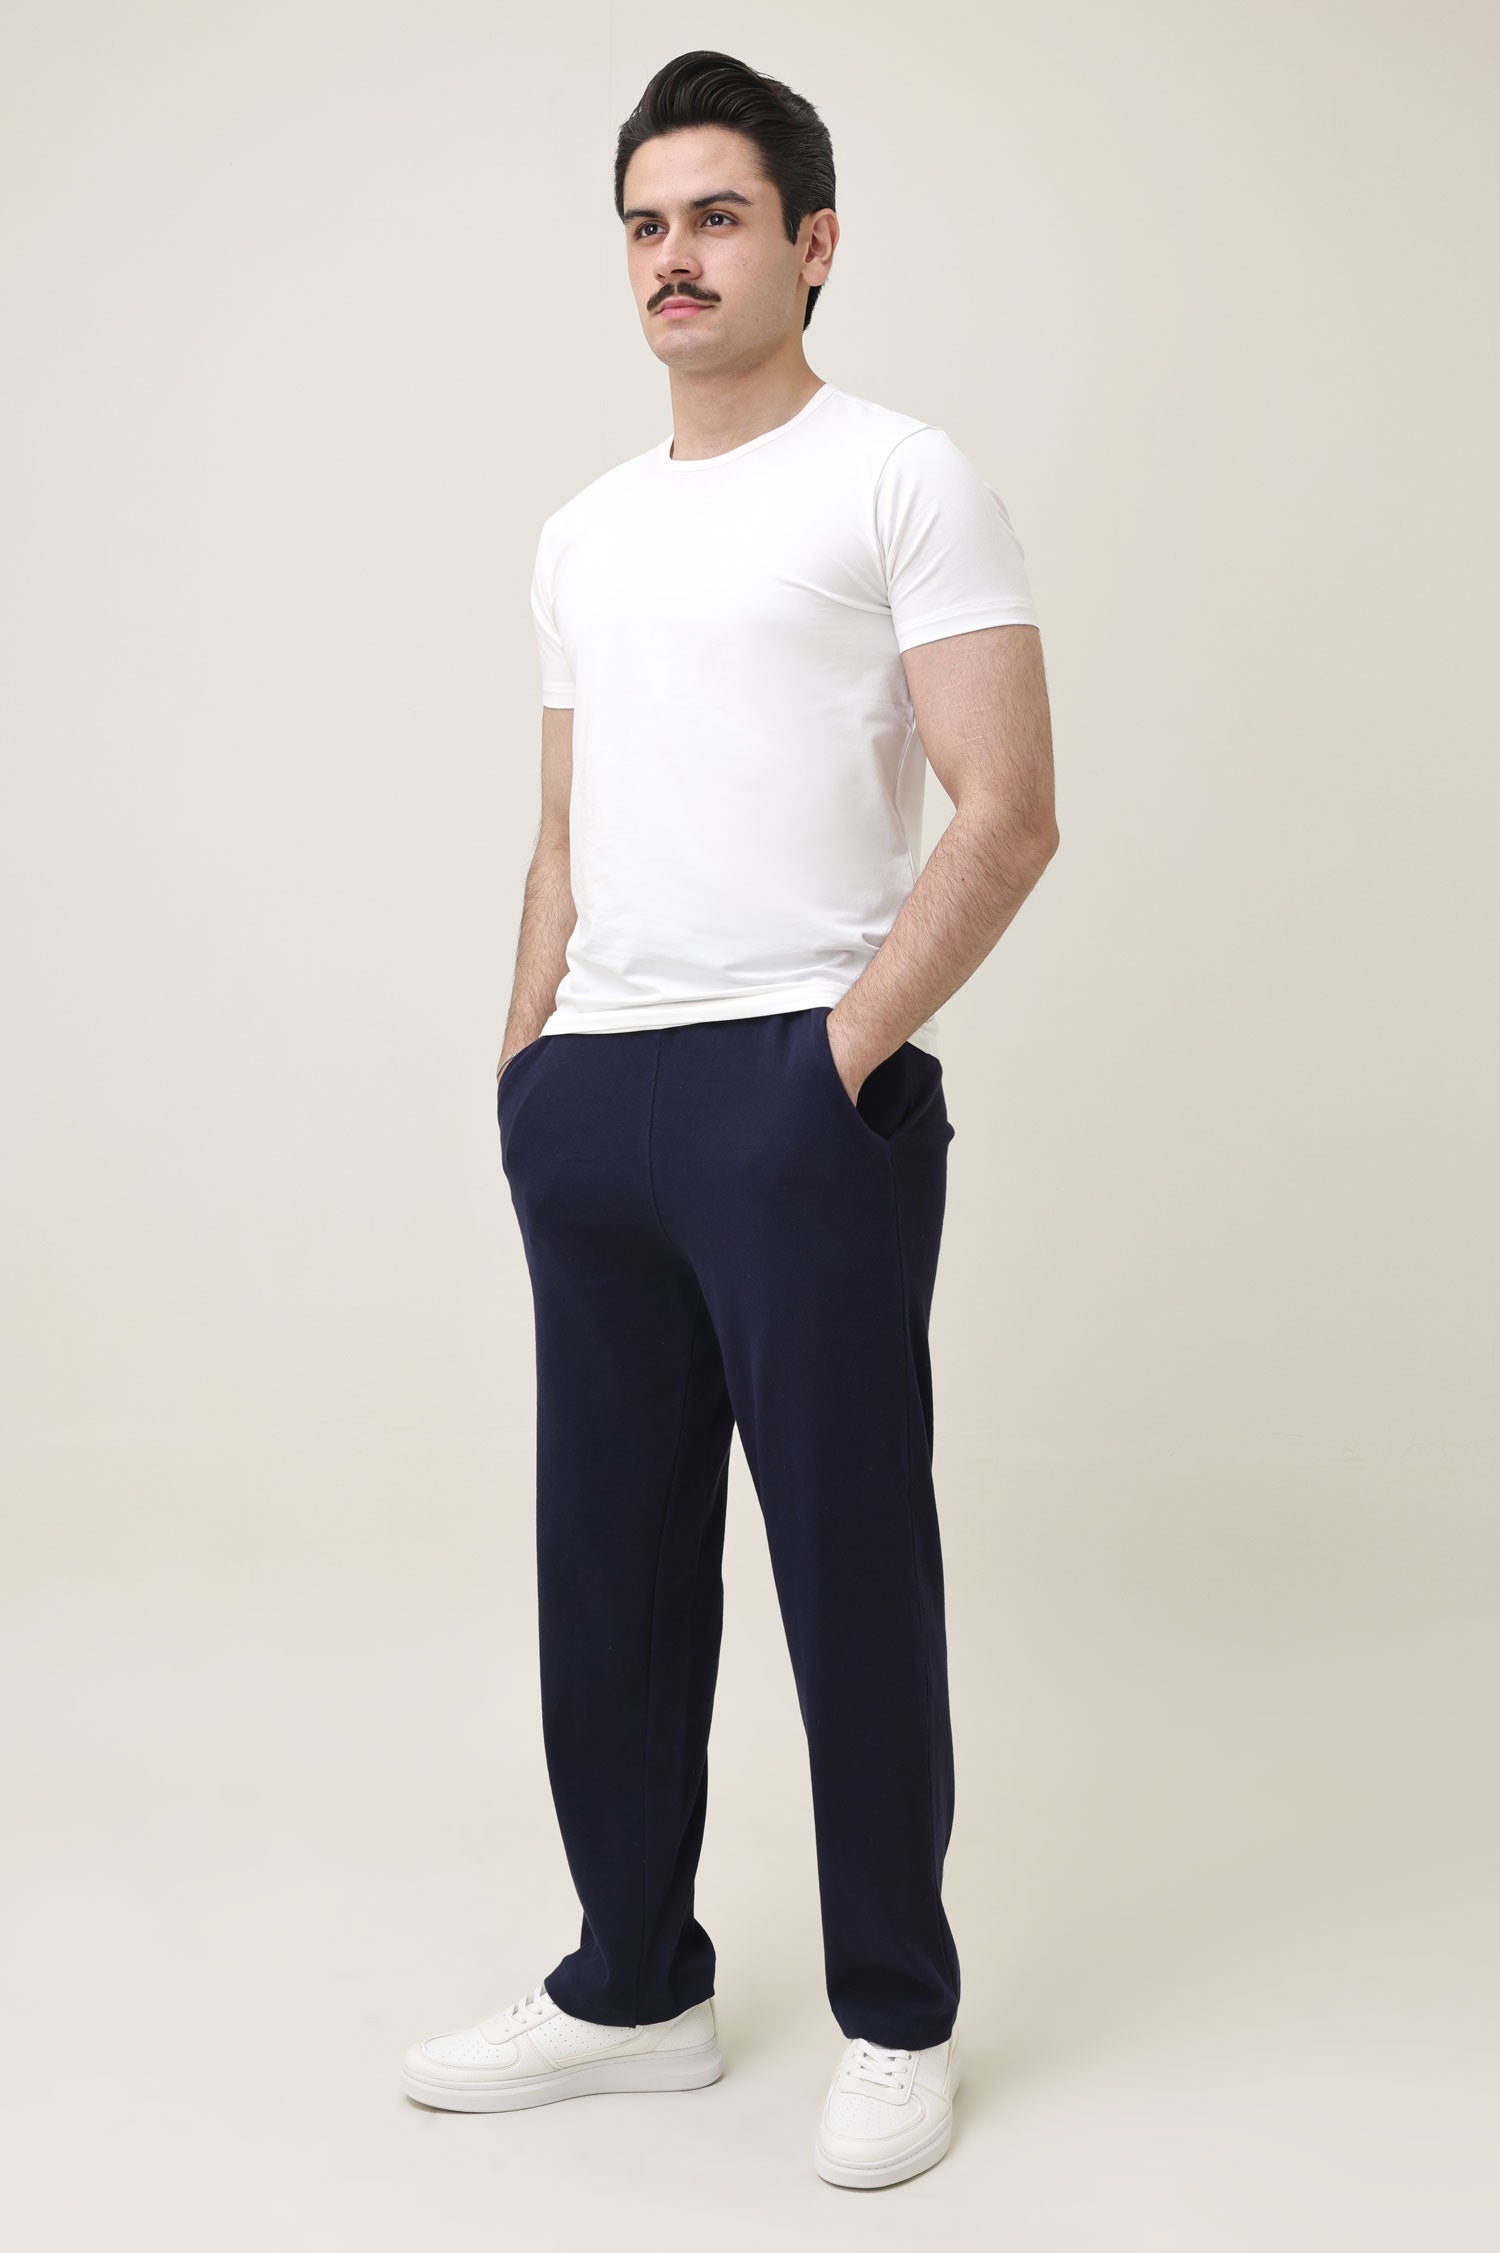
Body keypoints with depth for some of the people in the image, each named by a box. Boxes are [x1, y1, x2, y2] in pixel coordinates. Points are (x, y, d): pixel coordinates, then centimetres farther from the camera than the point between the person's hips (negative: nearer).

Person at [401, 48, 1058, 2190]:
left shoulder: (902, 480, 0)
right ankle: (635, 1988, 25)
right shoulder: (585, 533, 20)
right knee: (614, 1568, 11)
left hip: (804, 1094, -6)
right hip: (588, 1110, 7)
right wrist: (523, 1063, 11)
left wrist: (847, 1049, -15)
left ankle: (897, 2021, 16)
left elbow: (1007, 814, -9)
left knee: (853, 1567, 0)